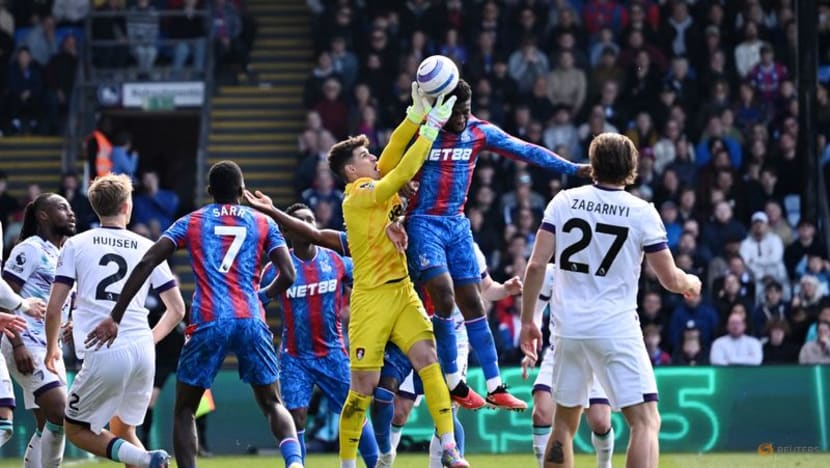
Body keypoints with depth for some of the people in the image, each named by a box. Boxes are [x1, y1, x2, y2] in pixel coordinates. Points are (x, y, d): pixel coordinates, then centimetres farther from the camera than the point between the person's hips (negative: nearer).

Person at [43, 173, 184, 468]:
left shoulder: (76, 245, 6)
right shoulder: (148, 248, 12)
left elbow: (54, 308, 3)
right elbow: (177, 309, 13)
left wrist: (52, 349, 20)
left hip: (103, 354, -4)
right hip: (143, 354, 4)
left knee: (77, 430, 11)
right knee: (121, 430, 23)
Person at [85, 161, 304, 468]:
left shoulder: (190, 223, 13)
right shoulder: (263, 223, 14)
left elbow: (146, 264, 2)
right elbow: (288, 275, 5)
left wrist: (115, 318, 0)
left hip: (208, 323, -1)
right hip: (251, 322, 1)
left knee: (185, 410, 12)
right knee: (272, 404, 13)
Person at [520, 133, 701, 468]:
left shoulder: (564, 201, 4)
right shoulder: (642, 213, -3)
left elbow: (536, 265, -1)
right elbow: (670, 280, -2)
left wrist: (527, 321, 8)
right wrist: (691, 284, 21)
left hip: (568, 327, 4)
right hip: (616, 328, -4)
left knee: (564, 422, 17)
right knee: (646, 421, -6)